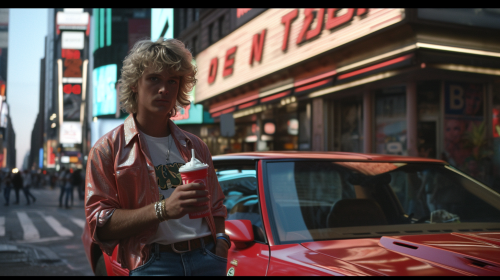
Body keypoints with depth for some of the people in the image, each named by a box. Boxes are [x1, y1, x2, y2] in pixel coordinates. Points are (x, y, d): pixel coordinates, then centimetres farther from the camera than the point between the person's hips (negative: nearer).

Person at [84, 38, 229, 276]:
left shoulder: (194, 147, 17)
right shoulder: (108, 149, 2)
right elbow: (99, 225, -7)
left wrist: (221, 240, 1)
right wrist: (163, 209, -17)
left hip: (207, 259, 4)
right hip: (152, 265, -3)